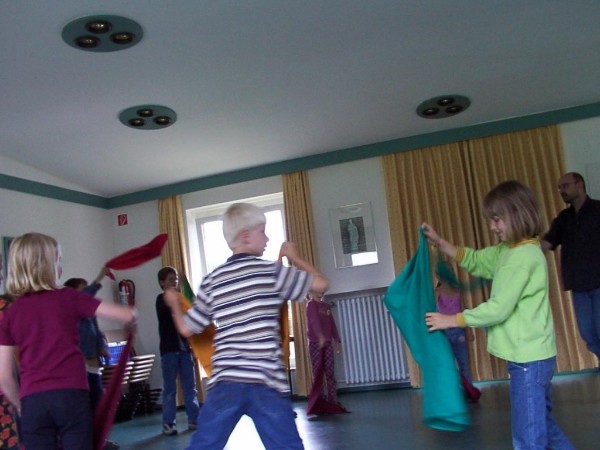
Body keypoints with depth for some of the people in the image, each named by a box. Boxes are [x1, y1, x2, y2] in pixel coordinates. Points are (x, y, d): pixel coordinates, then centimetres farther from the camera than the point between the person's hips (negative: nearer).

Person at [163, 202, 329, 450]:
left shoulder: (213, 279, 7)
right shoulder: (271, 270, -2)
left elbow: (187, 328, 11)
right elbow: (321, 283, 3)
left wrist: (174, 303, 33)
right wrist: (294, 257, 19)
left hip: (225, 382, 3)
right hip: (266, 383, -3)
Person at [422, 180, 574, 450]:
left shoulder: (524, 256, -19)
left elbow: (498, 309, -22)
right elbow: (474, 260, 21)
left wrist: (450, 320, -15)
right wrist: (439, 243, 7)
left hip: (529, 358, -10)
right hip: (530, 356, 10)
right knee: (543, 425, 22)